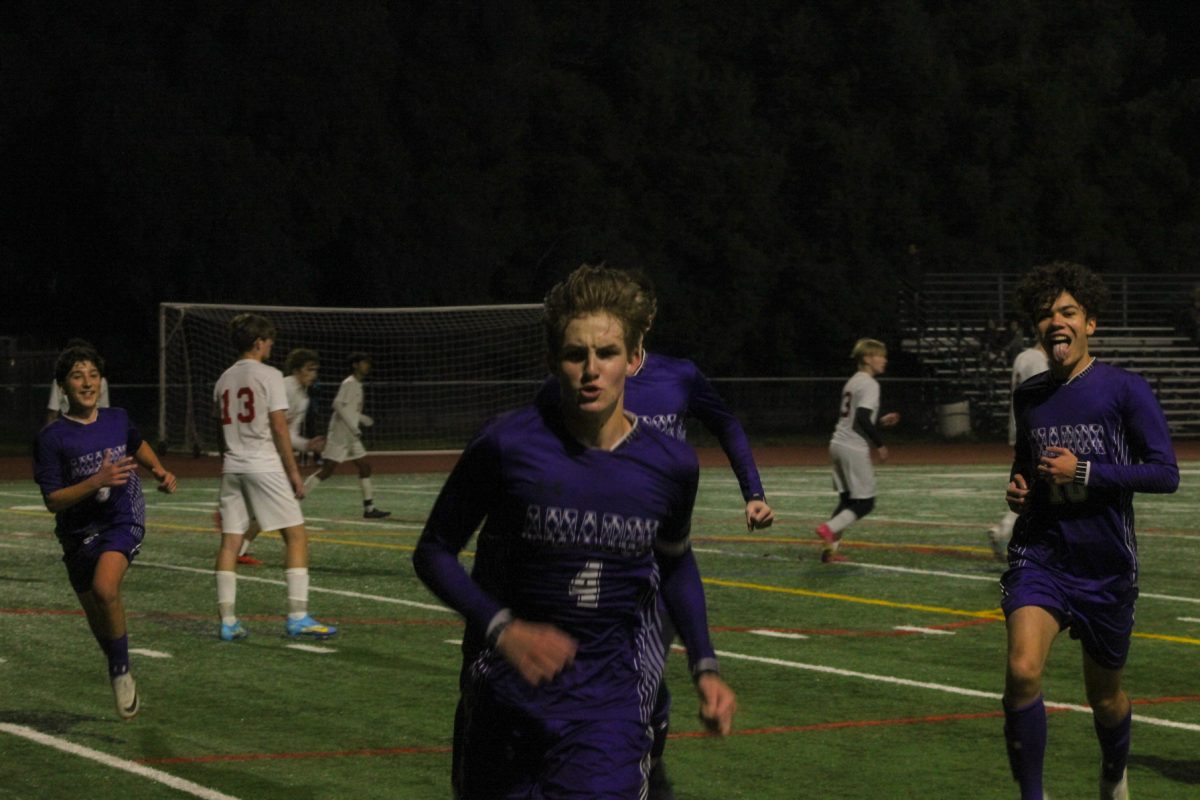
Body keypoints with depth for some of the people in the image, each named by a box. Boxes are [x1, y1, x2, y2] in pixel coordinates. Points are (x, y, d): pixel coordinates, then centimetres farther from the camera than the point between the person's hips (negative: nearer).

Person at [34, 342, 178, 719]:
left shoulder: (117, 419, 0)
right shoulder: (53, 437, -11)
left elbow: (137, 445, 25)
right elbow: (53, 500, -14)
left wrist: (160, 471, 9)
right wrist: (98, 481, -25)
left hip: (124, 521, -1)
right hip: (79, 532, 1)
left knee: (105, 588, -29)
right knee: (98, 617, 12)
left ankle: (122, 671, -11)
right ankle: (120, 673, 39)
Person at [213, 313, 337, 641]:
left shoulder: (224, 380, 12)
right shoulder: (269, 375, -7)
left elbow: (223, 428, 15)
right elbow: (279, 427, -11)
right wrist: (293, 471, -6)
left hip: (232, 467, 7)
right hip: (265, 466, -6)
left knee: (230, 540, 4)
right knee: (296, 535, 0)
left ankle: (227, 620, 1)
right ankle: (297, 616, -5)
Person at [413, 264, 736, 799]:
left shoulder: (671, 465, -4)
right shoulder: (507, 445, -13)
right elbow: (433, 552, -4)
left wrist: (703, 668, 8)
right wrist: (503, 629, -19)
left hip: (612, 695, 1)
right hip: (507, 690, 0)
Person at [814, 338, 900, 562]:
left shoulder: (852, 382, 18)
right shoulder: (869, 384, -11)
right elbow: (862, 418, -21)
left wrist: (880, 422, 20)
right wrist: (879, 444, -12)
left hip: (838, 443, 9)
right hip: (854, 448, -9)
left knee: (846, 500, 11)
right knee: (865, 502, -3)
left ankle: (830, 548, 5)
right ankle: (829, 528, -19)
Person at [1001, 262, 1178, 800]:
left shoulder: (1126, 390, -7)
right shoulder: (1028, 396, 8)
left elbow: (1165, 473, -12)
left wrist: (1085, 473, -19)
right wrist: (1018, 487, 3)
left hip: (1107, 567, -2)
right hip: (1040, 556, 2)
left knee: (1105, 695, 14)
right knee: (1022, 671, -23)